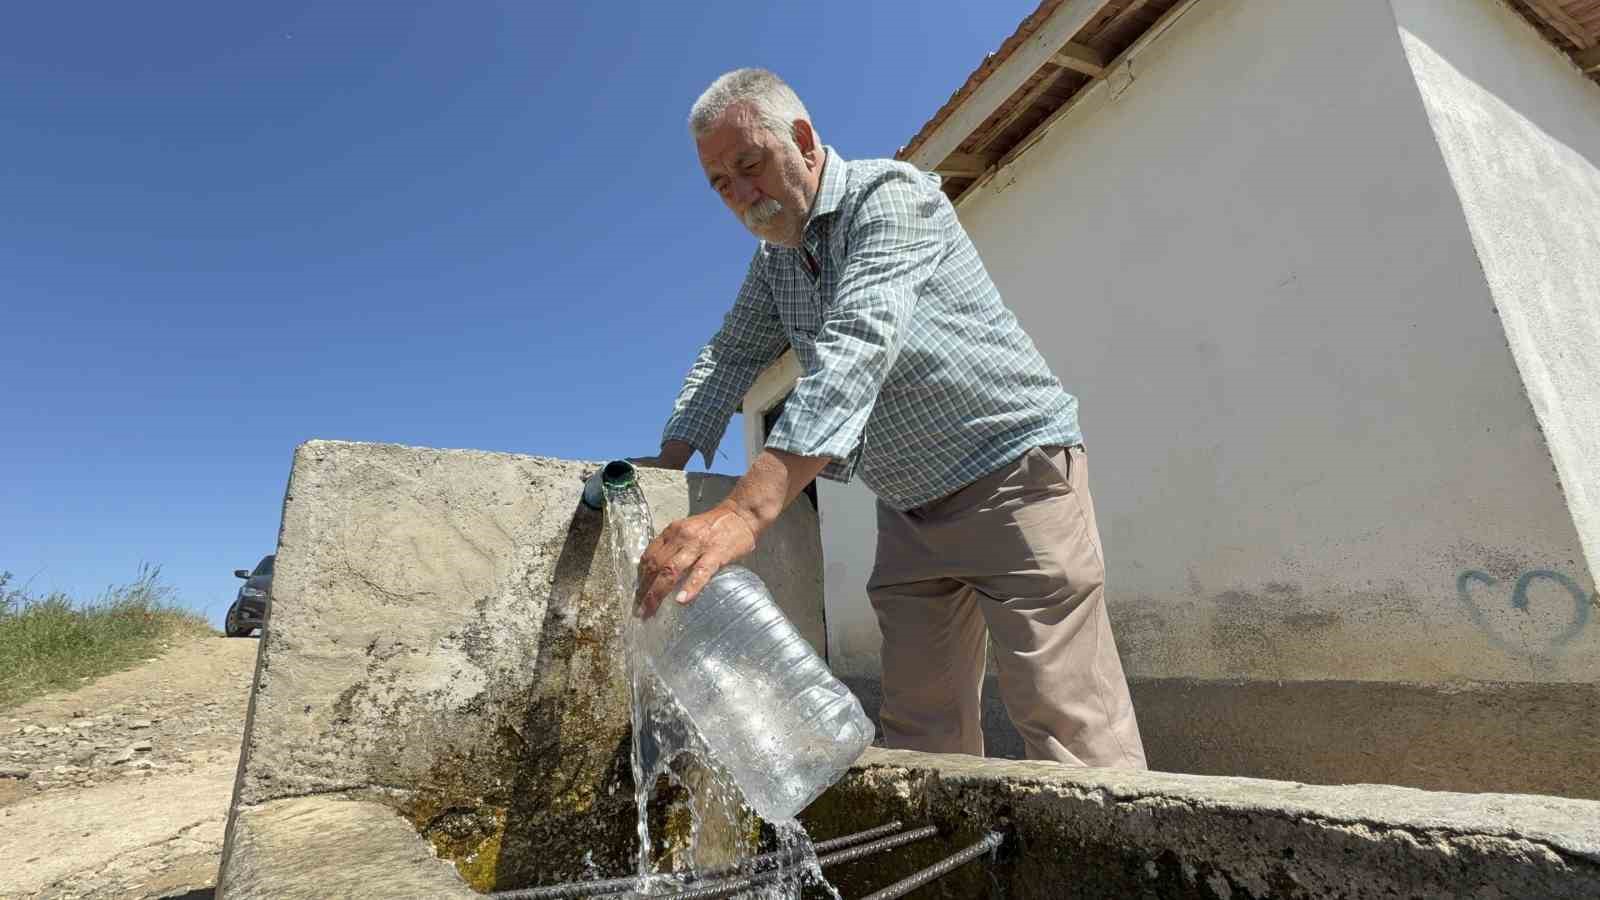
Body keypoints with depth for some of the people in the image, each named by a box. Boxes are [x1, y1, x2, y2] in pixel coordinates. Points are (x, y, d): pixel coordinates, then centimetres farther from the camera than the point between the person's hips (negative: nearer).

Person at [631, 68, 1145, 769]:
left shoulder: (890, 195, -16)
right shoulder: (775, 255, 11)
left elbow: (856, 351, -32)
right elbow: (731, 355, 15)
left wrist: (746, 511, -42)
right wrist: (668, 462, -1)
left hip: (1014, 472, -7)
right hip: (910, 506, 8)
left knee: (1071, 736, -9)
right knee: (920, 736, 6)